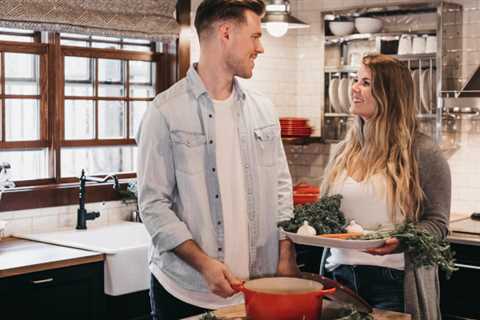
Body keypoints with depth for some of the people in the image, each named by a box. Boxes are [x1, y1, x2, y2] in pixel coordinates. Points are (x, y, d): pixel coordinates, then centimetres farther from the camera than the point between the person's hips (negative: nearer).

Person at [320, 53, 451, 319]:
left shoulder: (422, 152, -5)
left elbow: (437, 222, -7)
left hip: (394, 280, -5)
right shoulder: (344, 151, 11)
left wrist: (401, 241, -25)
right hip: (341, 275, 5)